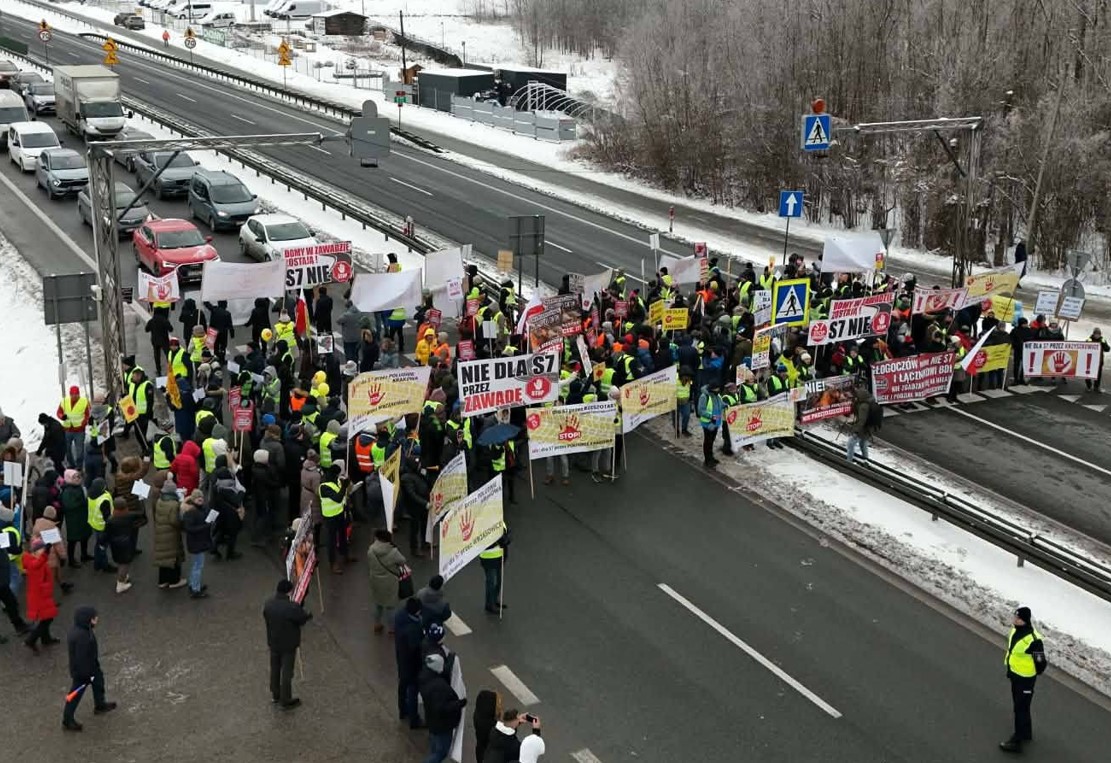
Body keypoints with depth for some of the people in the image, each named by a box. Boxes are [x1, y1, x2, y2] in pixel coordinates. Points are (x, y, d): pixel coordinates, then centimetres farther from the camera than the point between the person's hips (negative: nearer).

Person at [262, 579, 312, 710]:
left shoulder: (268, 604, -12)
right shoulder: (293, 607, -30)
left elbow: (266, 617, 2)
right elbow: (303, 619, -16)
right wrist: (309, 614, 6)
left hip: (273, 642, 5)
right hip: (288, 645, -5)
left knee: (274, 669, 23)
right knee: (287, 672, 9)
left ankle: (275, 695, 40)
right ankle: (285, 701, 20)